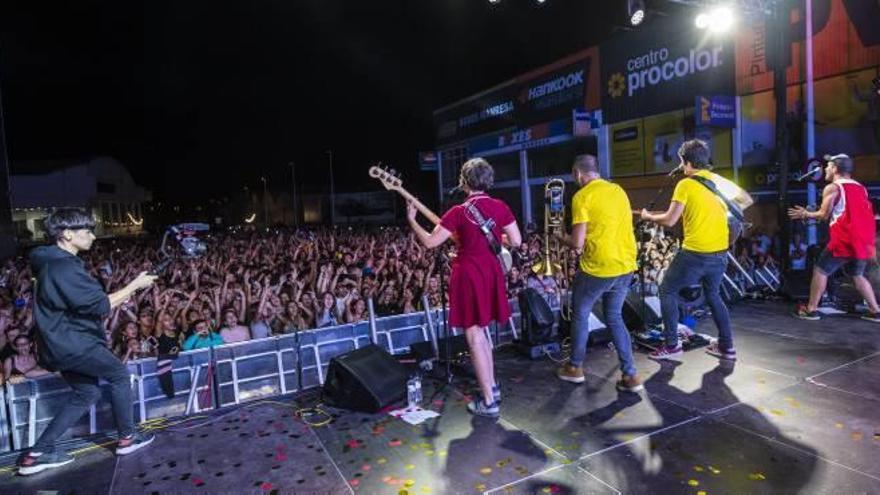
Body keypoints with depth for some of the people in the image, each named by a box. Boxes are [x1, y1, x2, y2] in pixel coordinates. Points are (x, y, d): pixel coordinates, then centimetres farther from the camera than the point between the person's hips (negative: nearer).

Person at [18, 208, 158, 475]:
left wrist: (122, 295, 11)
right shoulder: (64, 267, -21)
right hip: (72, 343, -10)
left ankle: (38, 452, 15)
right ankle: (127, 437, 15)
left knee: (87, 393, 14)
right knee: (119, 374, 4)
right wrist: (135, 285, -14)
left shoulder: (54, 262, 11)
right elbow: (100, 306, -22)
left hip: (63, 342, 10)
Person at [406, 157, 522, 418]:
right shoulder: (501, 207, 0)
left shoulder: (459, 212, -14)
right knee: (480, 333, 22)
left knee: (474, 337, 2)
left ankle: (489, 402, 8)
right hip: (492, 272, 6)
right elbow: (516, 242, 2)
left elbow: (430, 242, -10)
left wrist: (411, 220, 4)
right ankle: (492, 387, 30)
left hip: (469, 275, -6)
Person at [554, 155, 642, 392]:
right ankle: (630, 375, 16)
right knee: (614, 317, 19)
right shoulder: (618, 190, 10)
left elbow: (578, 244, -13)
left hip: (598, 267, -6)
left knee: (580, 315, 15)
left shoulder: (582, 196, -10)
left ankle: (575, 368, 27)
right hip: (626, 265, 6)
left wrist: (563, 238, 6)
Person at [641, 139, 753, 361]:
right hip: (720, 254, 7)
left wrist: (649, 217, 2)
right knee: (713, 295, 24)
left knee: (667, 291, 8)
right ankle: (726, 346, 26)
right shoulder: (720, 181, 7)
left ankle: (672, 346, 8)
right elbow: (747, 201, 20)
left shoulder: (685, 184, -11)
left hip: (694, 254, -7)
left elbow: (670, 220, -14)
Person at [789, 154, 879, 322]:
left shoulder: (832, 188, -4)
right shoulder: (861, 188, 16)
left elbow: (824, 215, -8)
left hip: (844, 241, -7)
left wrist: (805, 214, 7)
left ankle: (811, 309, 5)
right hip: (864, 241, 7)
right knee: (858, 275, 20)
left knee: (820, 271, 3)